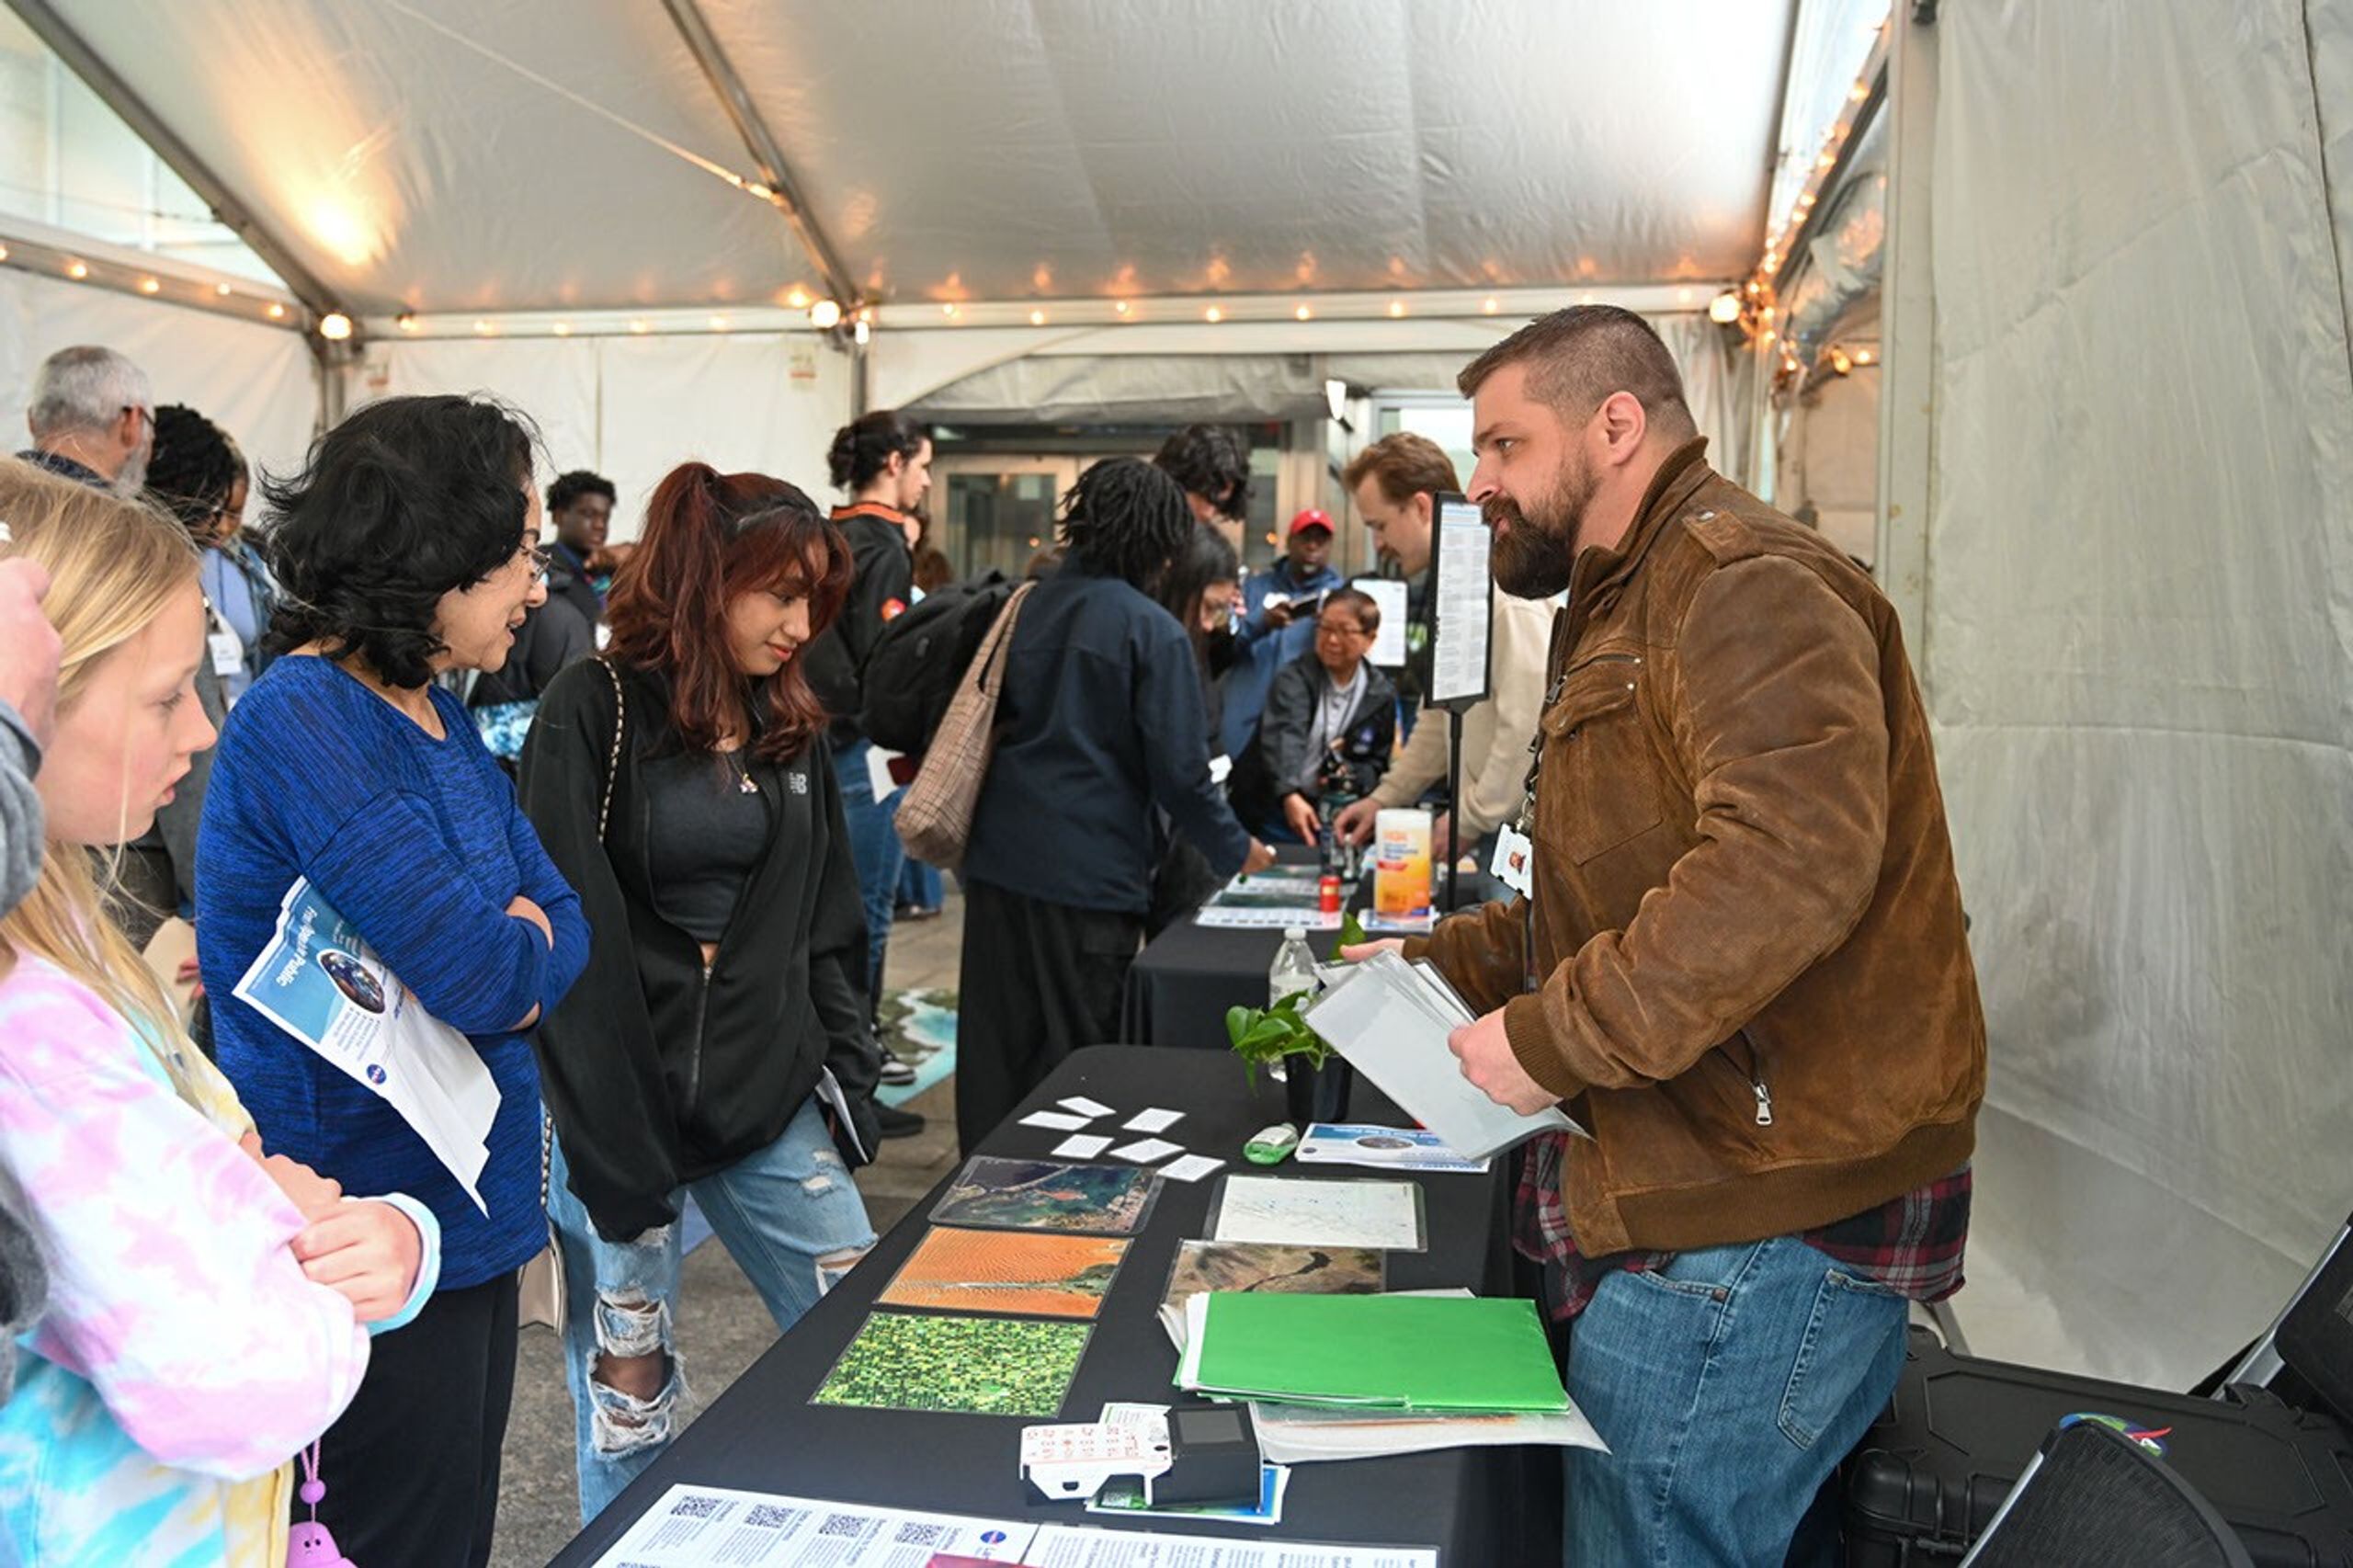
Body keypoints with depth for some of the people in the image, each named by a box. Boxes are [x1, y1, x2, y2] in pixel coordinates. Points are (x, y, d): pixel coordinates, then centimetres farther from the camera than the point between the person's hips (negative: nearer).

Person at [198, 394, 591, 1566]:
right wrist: (511, 948, -4)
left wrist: (509, 957, -15)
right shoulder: (303, 721, -21)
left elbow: (564, 927, 6)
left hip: (475, 1208, 8)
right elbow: (480, 972, -26)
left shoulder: (440, 719, 7)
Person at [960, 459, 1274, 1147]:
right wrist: (1235, 851, 4)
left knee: (996, 1045, 14)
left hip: (998, 858, 6)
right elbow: (1179, 770, -11)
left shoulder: (1030, 605, 6)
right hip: (1089, 874, -5)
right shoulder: (1151, 631, -11)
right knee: (1075, 1060, 8)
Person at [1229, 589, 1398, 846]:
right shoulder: (1295, 677, -7)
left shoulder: (1382, 695, 4)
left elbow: (1379, 764, 13)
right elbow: (1283, 737, -25)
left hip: (1328, 819, 2)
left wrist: (1353, 778, -11)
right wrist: (1290, 796, -42)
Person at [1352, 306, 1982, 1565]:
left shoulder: (1745, 583, -13)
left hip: (1763, 1221, -10)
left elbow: (1787, 866, -29)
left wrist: (1552, 1037, -22)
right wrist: (1436, 966, 16)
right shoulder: (1624, 614, 23)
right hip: (1676, 1200, 10)